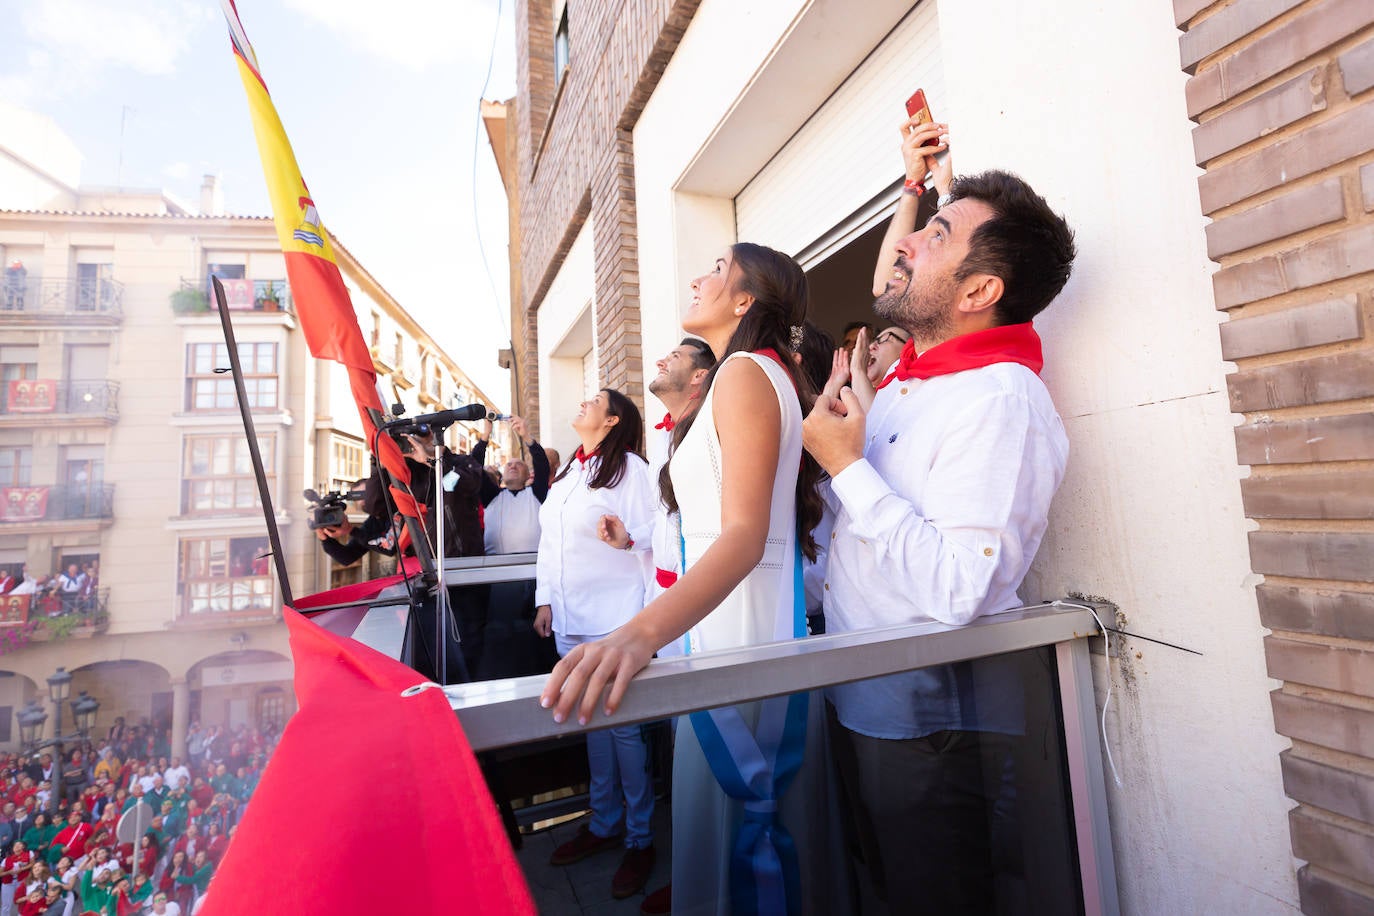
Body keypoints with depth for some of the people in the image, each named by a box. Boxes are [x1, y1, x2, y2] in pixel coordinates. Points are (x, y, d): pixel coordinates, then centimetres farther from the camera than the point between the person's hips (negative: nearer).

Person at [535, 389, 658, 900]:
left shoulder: (629, 469, -8)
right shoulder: (568, 472, 14)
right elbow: (549, 542, 16)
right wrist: (546, 600, 12)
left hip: (614, 622, -7)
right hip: (571, 621, 7)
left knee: (624, 727, 3)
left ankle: (639, 839, 22)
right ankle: (604, 823, 34)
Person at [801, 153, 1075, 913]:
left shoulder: (1001, 401, -22)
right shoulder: (905, 383, 8)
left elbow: (955, 591, -32)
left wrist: (847, 464, -25)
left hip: (933, 727, -9)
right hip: (859, 703, 9)